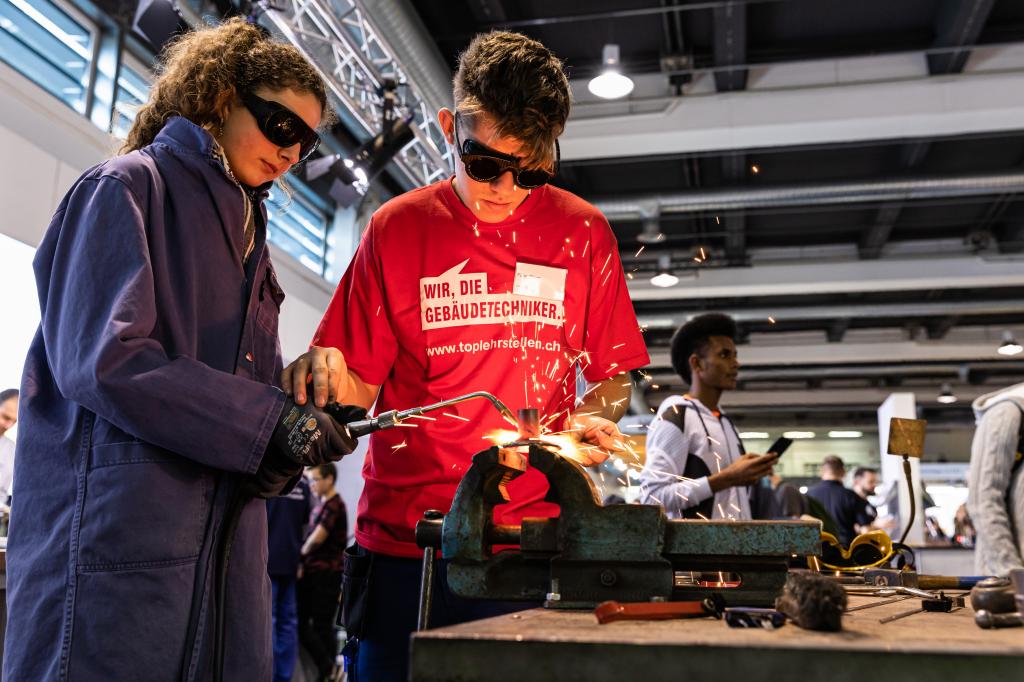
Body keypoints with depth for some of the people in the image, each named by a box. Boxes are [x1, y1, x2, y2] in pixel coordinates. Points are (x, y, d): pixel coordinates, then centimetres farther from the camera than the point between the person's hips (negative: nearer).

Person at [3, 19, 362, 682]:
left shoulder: (249, 234, 20)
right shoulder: (128, 189, -3)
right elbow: (100, 359, -16)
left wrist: (283, 451, -3)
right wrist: (270, 422, -17)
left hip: (227, 541, 7)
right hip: (118, 525, -7)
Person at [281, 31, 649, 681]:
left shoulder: (583, 232, 4)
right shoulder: (397, 227, 2)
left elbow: (613, 375, 13)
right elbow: (360, 388, 3)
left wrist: (591, 419, -8)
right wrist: (328, 374, -18)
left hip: (532, 546, 1)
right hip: (403, 547, 0)